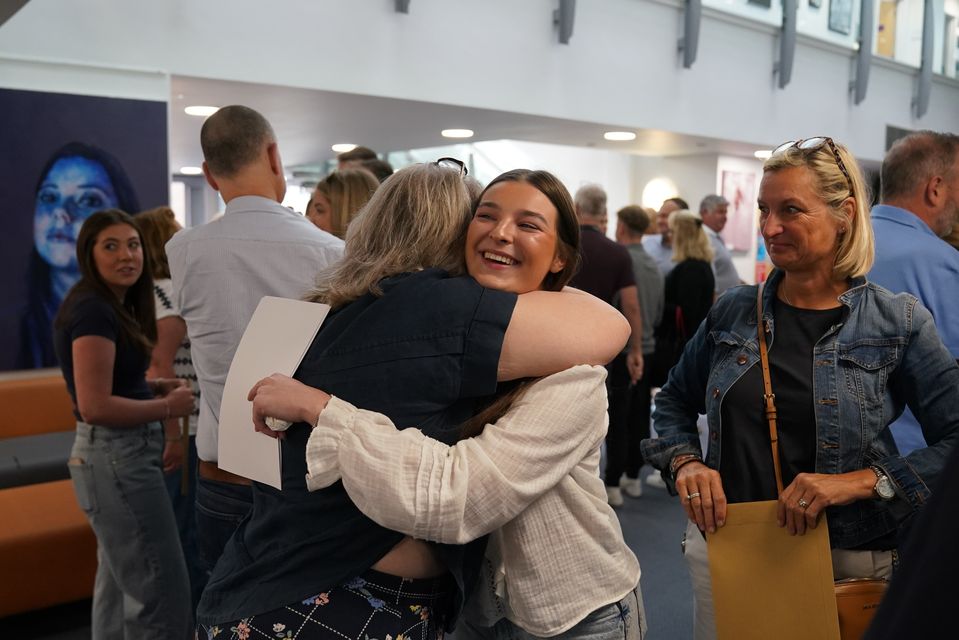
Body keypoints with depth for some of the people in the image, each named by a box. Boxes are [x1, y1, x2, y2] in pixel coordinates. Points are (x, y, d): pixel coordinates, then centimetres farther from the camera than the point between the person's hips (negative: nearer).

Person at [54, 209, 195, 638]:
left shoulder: (110, 307, 11)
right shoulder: (95, 312, -19)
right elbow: (95, 405, -25)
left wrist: (154, 385, 7)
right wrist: (168, 407, -15)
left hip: (119, 454, 11)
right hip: (116, 457, -11)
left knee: (120, 583, 22)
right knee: (161, 590, -5)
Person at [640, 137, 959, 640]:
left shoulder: (898, 322, -7)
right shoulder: (732, 312, 0)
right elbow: (674, 401, 11)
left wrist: (863, 481, -22)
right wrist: (684, 463, -7)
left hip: (847, 561, -2)